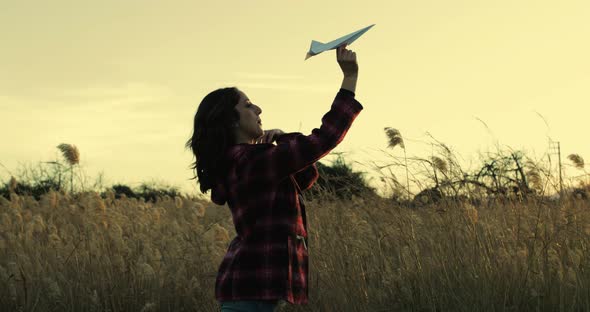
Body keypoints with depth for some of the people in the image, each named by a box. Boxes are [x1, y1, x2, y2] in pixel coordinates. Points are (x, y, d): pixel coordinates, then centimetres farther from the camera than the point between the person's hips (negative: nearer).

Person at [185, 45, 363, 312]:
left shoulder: (235, 164, 15)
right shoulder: (254, 161, -15)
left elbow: (304, 178, 22)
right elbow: (324, 139, -15)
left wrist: (282, 140, 4)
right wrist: (350, 78, -9)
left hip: (244, 278, 10)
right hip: (254, 285, -10)